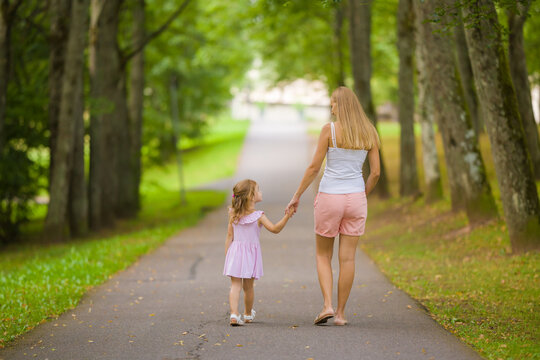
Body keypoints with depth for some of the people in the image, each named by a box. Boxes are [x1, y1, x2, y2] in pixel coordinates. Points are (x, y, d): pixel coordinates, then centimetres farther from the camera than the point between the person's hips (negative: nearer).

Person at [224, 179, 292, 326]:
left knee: (235, 285, -2)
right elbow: (274, 229, -17)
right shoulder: (259, 216, -10)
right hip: (250, 254, -2)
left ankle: (234, 314, -19)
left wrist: (226, 255, 10)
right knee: (248, 287, 12)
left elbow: (229, 236, 4)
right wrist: (287, 216, -17)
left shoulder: (233, 214, 1)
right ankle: (248, 314, 30)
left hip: (235, 253, 2)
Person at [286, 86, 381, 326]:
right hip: (355, 198, 3)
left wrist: (297, 196, 0)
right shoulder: (369, 133, 2)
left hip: (329, 198, -3)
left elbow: (314, 167, -8)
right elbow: (375, 172, 3)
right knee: (347, 258, 7)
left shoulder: (329, 130, -9)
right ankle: (340, 313, 9)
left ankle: (327, 305, -4)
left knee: (323, 255, 13)